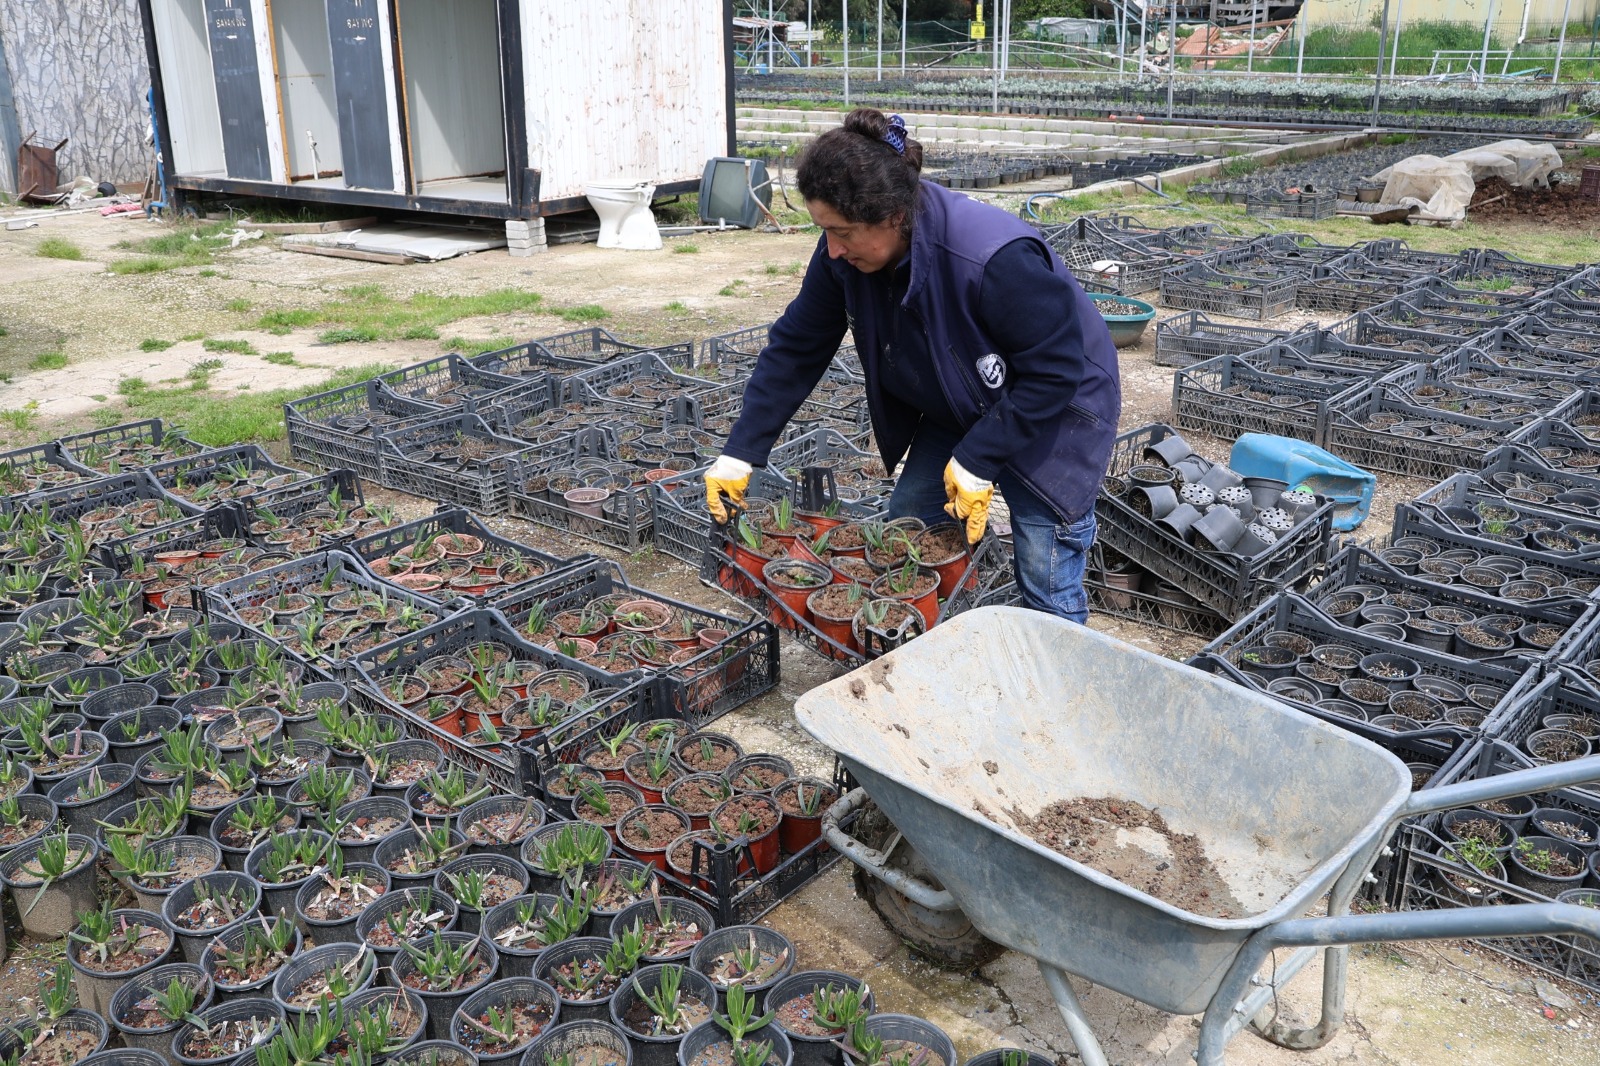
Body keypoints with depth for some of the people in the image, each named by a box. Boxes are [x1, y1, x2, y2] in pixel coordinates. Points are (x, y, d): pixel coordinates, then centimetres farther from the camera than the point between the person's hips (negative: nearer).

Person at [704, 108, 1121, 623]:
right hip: (957, 412, 6)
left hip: (1053, 413, -6)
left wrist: (976, 461, -26)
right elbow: (795, 350, -7)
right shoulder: (844, 254, -18)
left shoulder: (996, 260, -38)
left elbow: (1055, 370, -28)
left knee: (1046, 585, -5)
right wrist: (739, 453, -10)